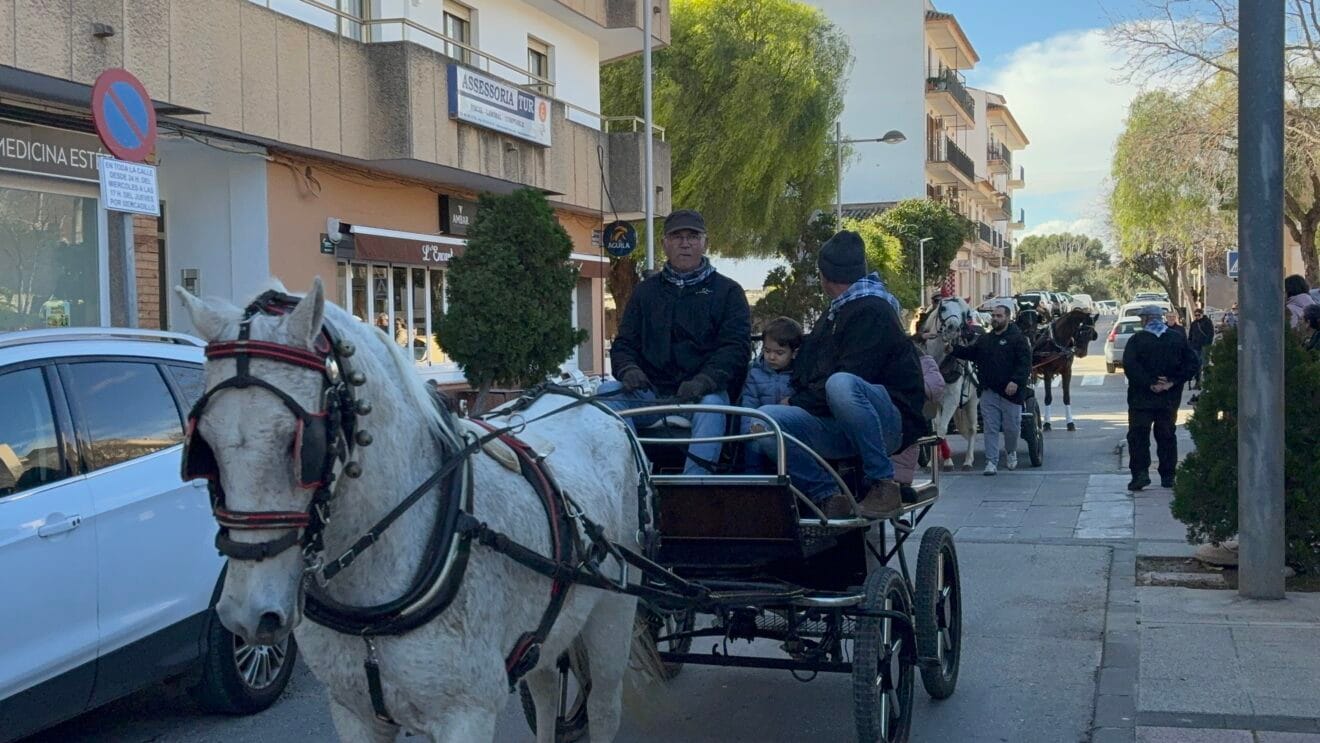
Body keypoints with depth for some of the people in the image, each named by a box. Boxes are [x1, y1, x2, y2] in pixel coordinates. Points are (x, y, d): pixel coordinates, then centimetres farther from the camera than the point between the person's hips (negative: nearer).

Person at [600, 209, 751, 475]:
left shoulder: (727, 291, 11)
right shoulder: (646, 290, 20)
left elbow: (736, 347, -1)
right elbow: (624, 343, 16)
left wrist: (704, 380, -22)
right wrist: (628, 369, -10)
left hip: (704, 392, -3)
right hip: (651, 394, 3)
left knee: (712, 403, -36)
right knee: (607, 391, -24)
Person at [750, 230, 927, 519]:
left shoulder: (872, 311, -7)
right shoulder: (837, 314, 24)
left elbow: (849, 378, -16)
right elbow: (808, 373, 22)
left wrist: (797, 403, -7)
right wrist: (794, 403, 4)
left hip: (888, 423, -7)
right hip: (842, 430, 7)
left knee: (841, 384, -40)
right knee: (766, 420, -17)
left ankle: (883, 484, -26)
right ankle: (829, 497, -18)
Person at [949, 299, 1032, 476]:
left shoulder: (1018, 338, -4)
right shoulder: (985, 339, 15)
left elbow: (1025, 363, -11)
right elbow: (969, 353, 21)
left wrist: (1016, 381, -23)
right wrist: (953, 349, 4)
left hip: (1010, 392, -4)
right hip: (989, 392, 4)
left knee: (1012, 427, 6)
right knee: (990, 429, 1)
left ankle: (1011, 453, 32)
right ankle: (991, 462, 3)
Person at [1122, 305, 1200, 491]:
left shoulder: (1136, 339, -6)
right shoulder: (1178, 339, 4)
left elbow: (1130, 366, -19)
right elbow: (1193, 364, -2)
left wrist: (1149, 384, -16)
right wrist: (1173, 382, -8)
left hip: (1141, 399, -3)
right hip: (1170, 399, 3)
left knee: (1138, 436, 3)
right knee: (1166, 436, 13)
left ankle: (1141, 472, -9)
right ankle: (1167, 476, 15)